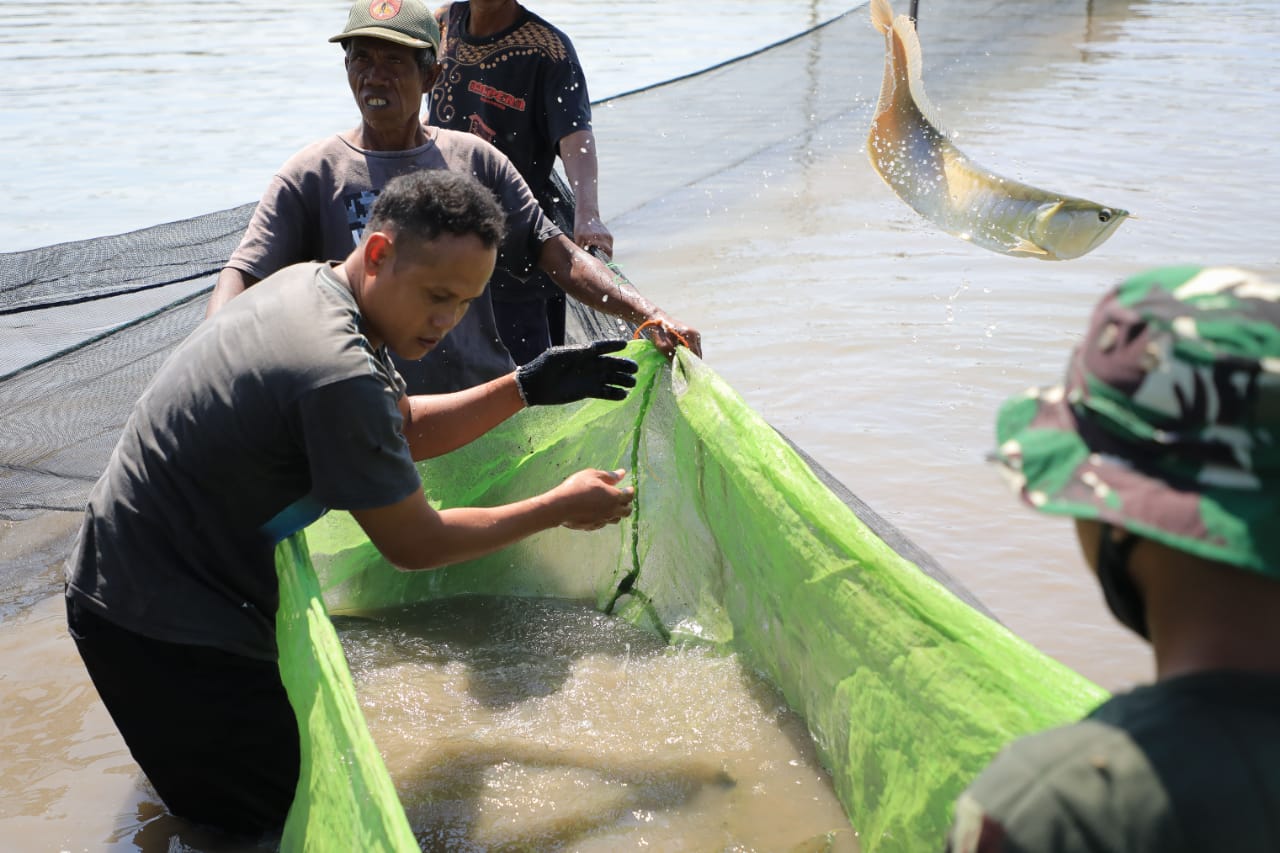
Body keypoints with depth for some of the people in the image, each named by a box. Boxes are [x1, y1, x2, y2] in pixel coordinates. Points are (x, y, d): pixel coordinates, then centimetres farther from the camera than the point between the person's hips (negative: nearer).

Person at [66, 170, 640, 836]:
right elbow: (413, 545, -17)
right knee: (274, 823, -3)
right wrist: (560, 508, -6)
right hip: (163, 630, -10)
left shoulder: (307, 283, 1)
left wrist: (526, 388, 5)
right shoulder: (338, 374, -30)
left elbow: (406, 430, 14)